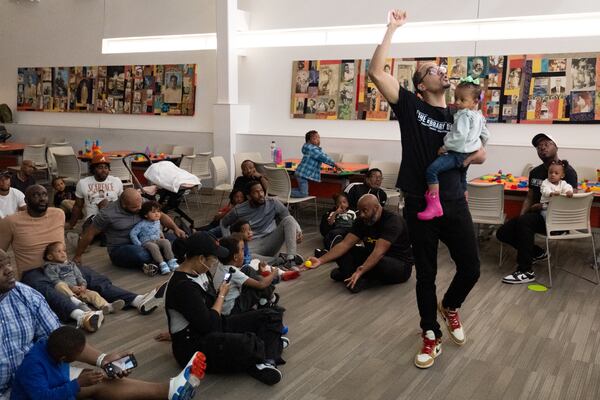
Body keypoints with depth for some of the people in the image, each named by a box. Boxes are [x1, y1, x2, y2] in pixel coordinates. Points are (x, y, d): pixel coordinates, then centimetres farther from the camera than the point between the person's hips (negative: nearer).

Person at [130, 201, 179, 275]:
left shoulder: (157, 221, 11)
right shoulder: (142, 224, -9)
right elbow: (132, 234, -11)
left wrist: (161, 235, 15)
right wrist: (139, 244, -15)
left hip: (157, 240, 5)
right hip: (146, 242, -5)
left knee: (166, 242, -24)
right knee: (153, 246, -37)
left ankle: (171, 261, -29)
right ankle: (162, 264, -44)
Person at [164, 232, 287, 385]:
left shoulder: (200, 272, 6)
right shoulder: (183, 287, -24)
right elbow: (208, 325, -24)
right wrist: (222, 295, -10)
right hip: (193, 347, -10)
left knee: (271, 315, 2)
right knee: (249, 344, -38)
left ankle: (266, 360, -22)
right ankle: (271, 343, -3)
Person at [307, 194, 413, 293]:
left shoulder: (392, 221, -24)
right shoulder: (362, 221, -4)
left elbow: (379, 252, -35)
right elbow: (345, 244, -11)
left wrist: (359, 271, -46)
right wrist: (321, 260, -23)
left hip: (400, 265, -6)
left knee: (378, 263, -39)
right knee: (342, 252, -10)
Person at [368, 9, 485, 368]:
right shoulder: (410, 106, 0)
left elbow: (481, 155, 13)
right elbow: (376, 72, -10)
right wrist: (392, 29, -9)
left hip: (454, 204, 3)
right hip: (420, 206, -3)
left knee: (471, 267, 5)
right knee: (425, 273, 7)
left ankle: (450, 306, 38)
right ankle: (432, 337, 24)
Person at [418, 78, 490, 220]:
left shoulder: (464, 115, -18)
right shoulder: (479, 116, 13)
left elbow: (460, 136, -28)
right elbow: (486, 135, 22)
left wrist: (445, 147, -20)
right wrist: (478, 147, 35)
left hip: (458, 152, -11)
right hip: (467, 153, 11)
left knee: (431, 170, -24)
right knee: (462, 179, 31)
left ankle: (434, 206, -32)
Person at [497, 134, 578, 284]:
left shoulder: (567, 171, -8)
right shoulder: (535, 172, 12)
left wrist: (541, 206, -16)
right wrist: (520, 216, -3)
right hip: (537, 215, 7)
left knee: (525, 221, -35)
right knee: (502, 233, -8)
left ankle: (526, 272, -28)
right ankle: (538, 253, 16)